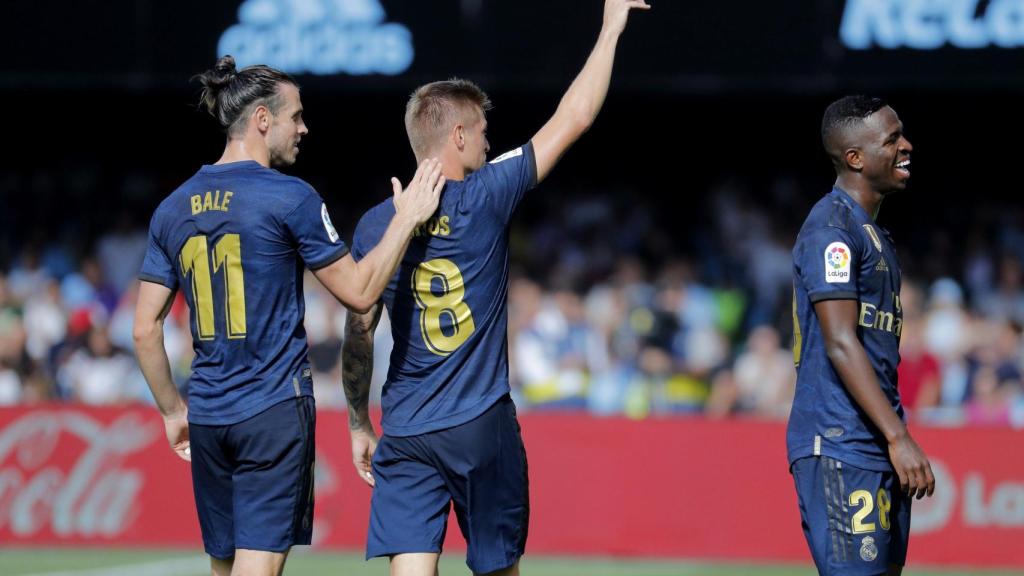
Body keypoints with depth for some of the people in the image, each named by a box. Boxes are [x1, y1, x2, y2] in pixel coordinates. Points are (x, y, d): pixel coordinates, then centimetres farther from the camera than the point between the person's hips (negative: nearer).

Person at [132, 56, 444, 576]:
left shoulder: (174, 208, 8)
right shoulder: (290, 198, -9)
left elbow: (145, 330, 9)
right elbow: (359, 292, -5)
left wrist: (173, 411, 19)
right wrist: (406, 220, 4)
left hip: (208, 415, 6)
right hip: (274, 411, -6)